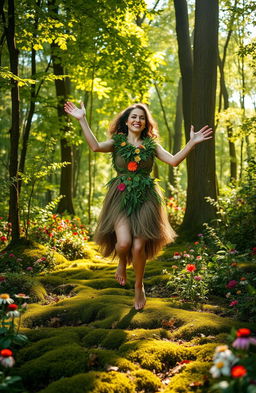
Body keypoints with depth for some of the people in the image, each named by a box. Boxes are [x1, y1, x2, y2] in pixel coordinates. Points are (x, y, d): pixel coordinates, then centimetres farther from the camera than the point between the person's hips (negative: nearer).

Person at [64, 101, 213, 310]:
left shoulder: (151, 145, 10)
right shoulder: (117, 142, 6)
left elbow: (174, 160, -1)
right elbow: (95, 146, -14)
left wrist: (192, 143, -9)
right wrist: (82, 120, -18)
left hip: (145, 199, 1)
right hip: (121, 197, -1)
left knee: (139, 247, -3)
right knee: (124, 242, -20)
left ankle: (139, 287, 23)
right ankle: (122, 262, 20)